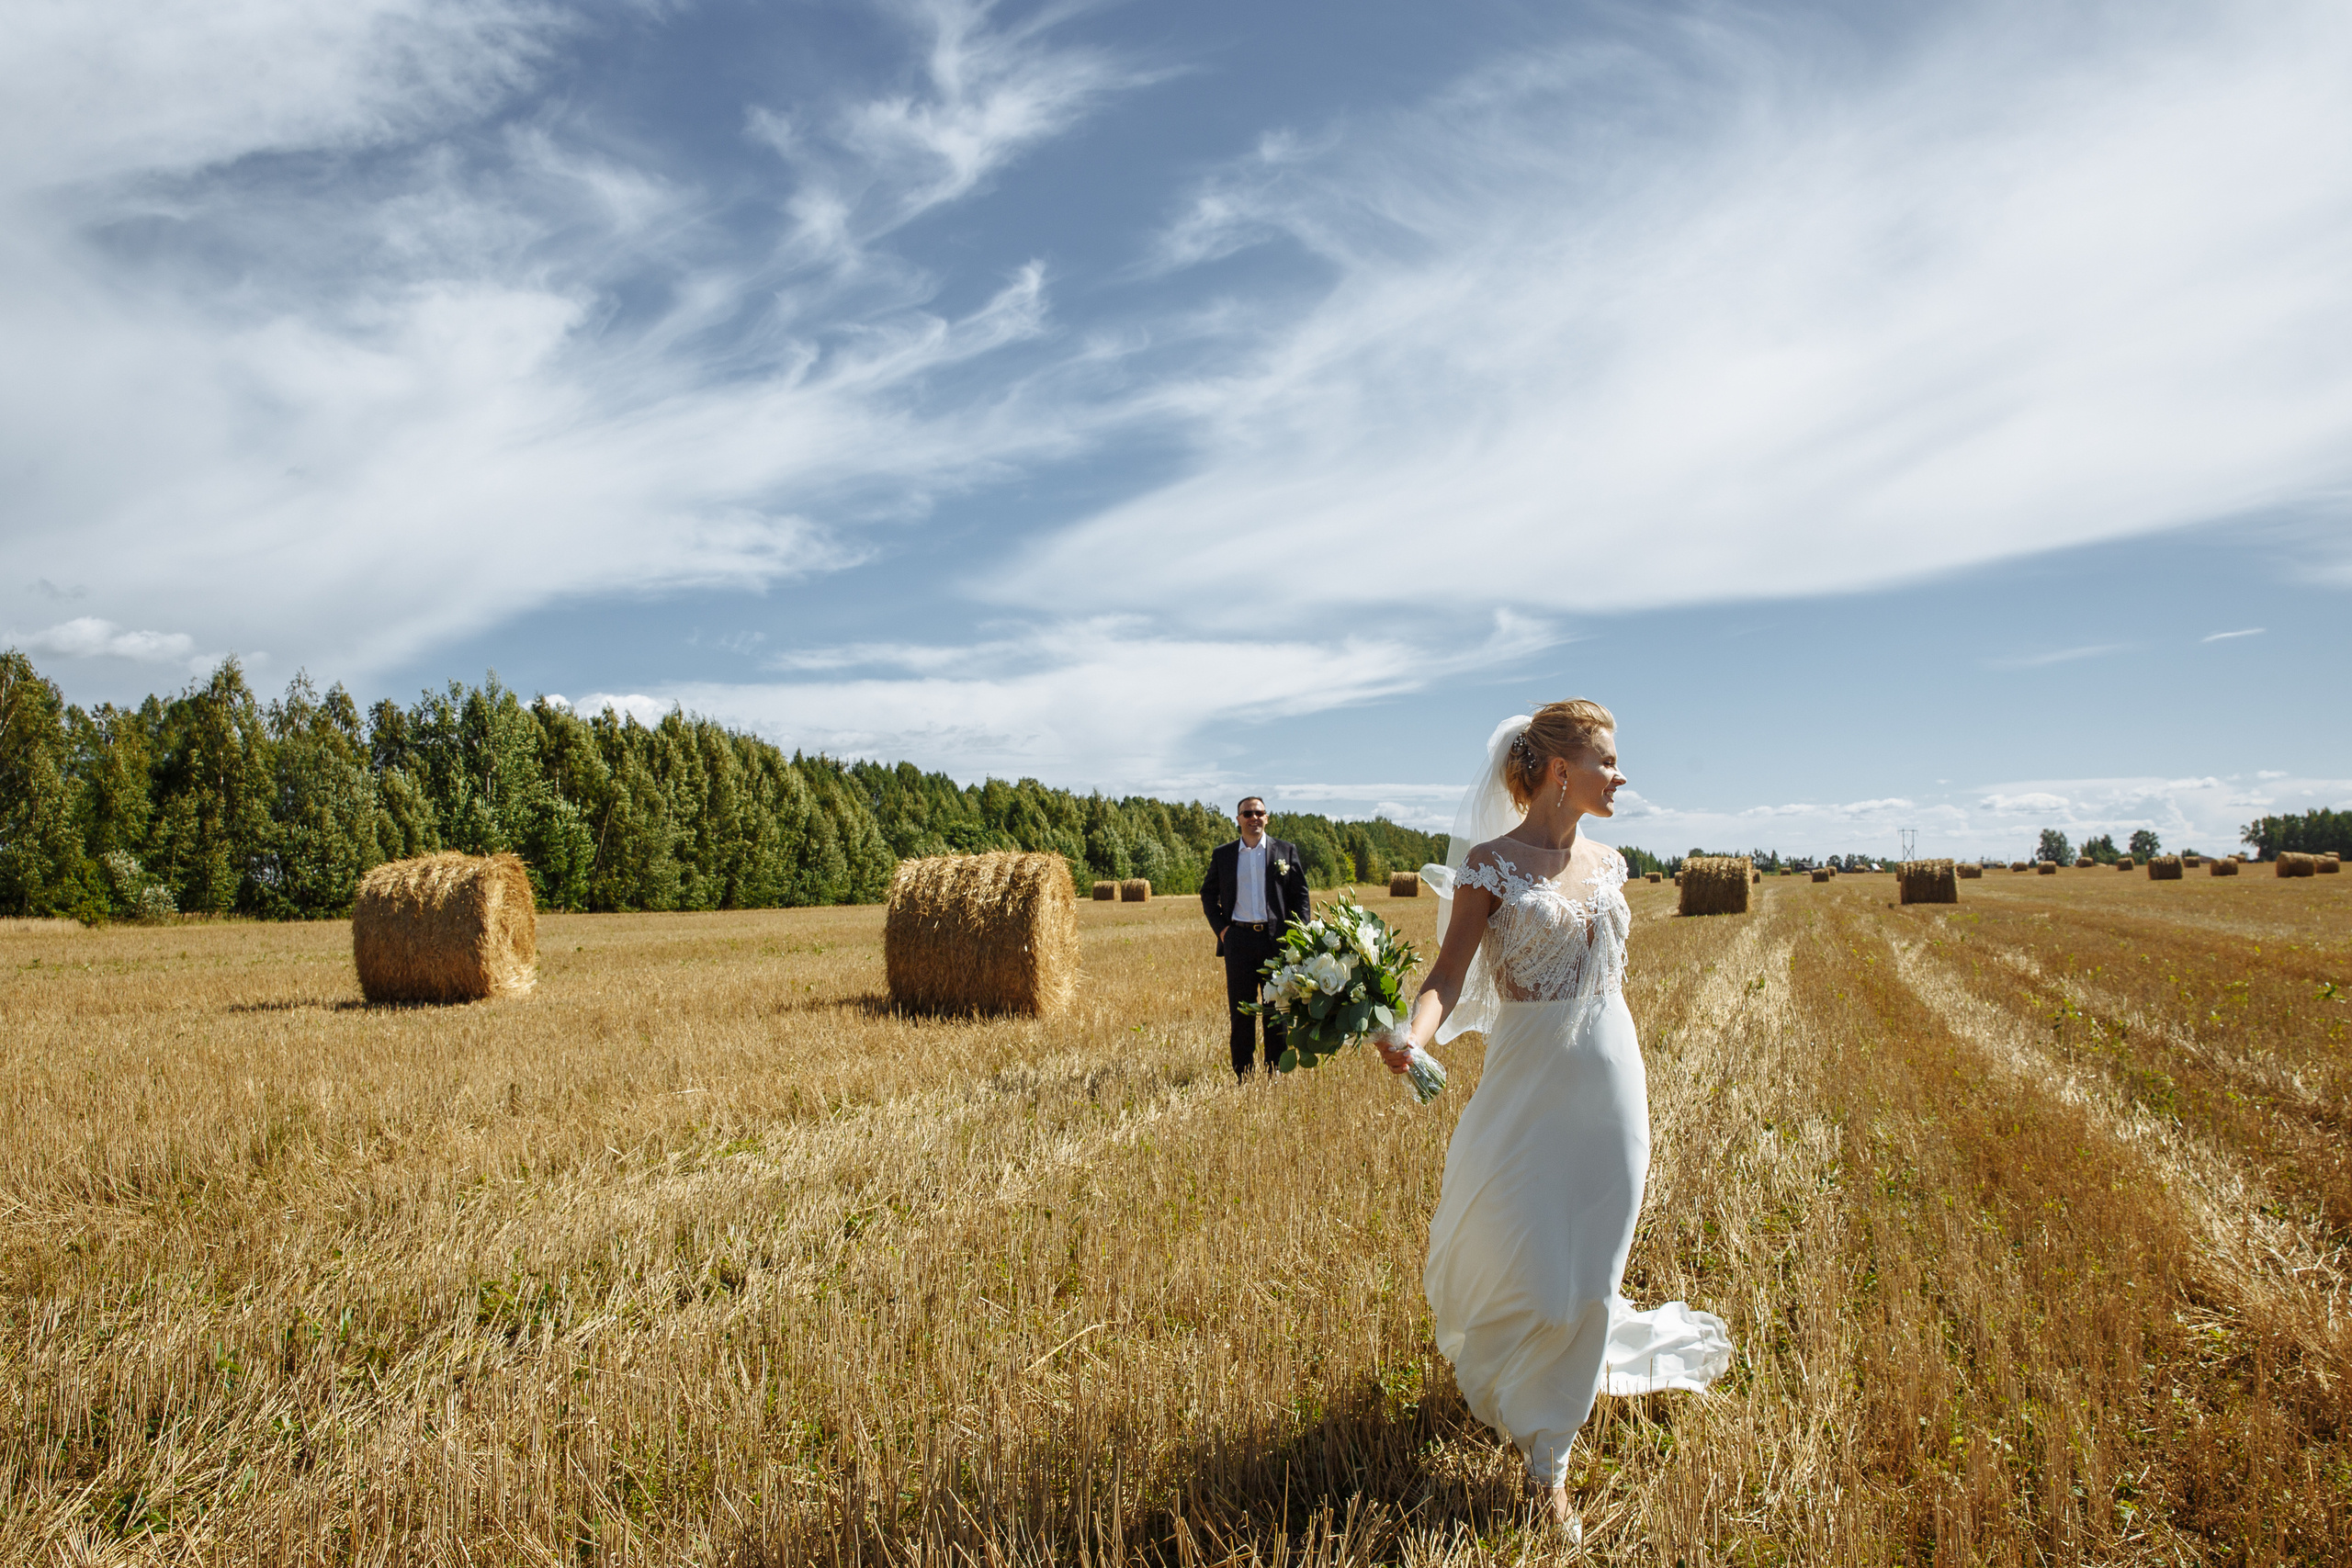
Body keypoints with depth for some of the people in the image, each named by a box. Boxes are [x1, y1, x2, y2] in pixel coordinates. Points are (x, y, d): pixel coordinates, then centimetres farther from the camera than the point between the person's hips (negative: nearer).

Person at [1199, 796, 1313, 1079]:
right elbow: (1208, 893, 16)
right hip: (1238, 939, 1)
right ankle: (1242, 1075, 9)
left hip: (1277, 938, 0)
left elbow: (1301, 895, 7)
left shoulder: (1286, 851, 6)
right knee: (1241, 1010, 3)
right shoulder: (1222, 854, 9)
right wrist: (1220, 927, 3)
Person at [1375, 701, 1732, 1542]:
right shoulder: (1490, 862, -10)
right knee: (1529, 1275, 0)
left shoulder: (1606, 863, 6)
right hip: (1530, 1088, -5)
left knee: (1586, 1278, 10)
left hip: (1612, 1085, 5)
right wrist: (1414, 1032, -37)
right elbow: (1449, 974, -16)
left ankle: (1550, 1457, 26)